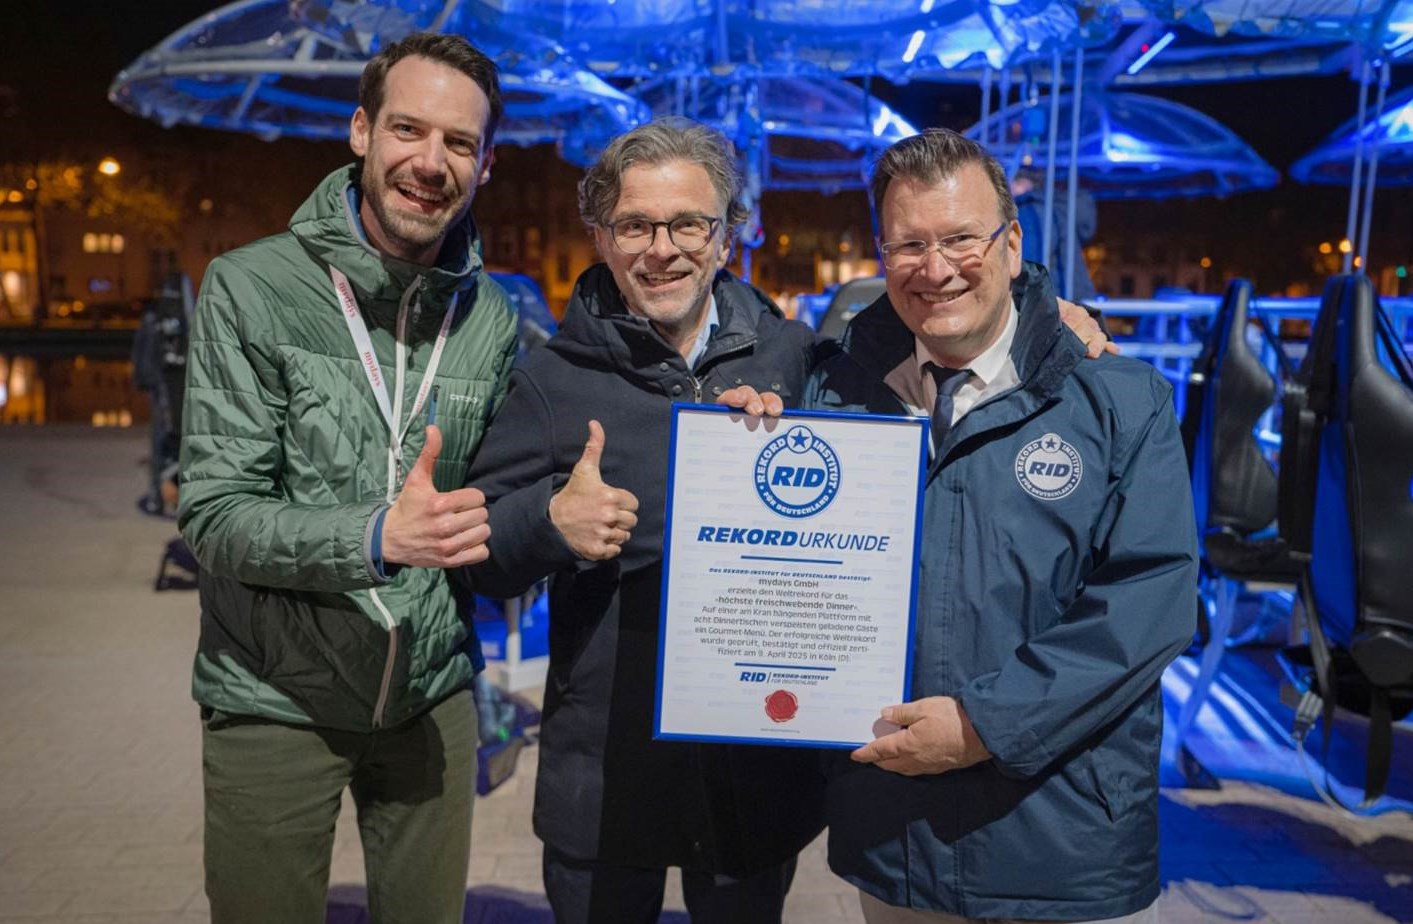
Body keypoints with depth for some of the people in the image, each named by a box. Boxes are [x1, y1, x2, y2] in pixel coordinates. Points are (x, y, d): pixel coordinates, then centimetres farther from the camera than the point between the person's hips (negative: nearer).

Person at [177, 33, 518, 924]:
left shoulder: (492, 317, 0)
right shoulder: (251, 288, -11)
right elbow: (216, 518, -15)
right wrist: (378, 536, -31)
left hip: (433, 694, 3)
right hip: (275, 701, -3)